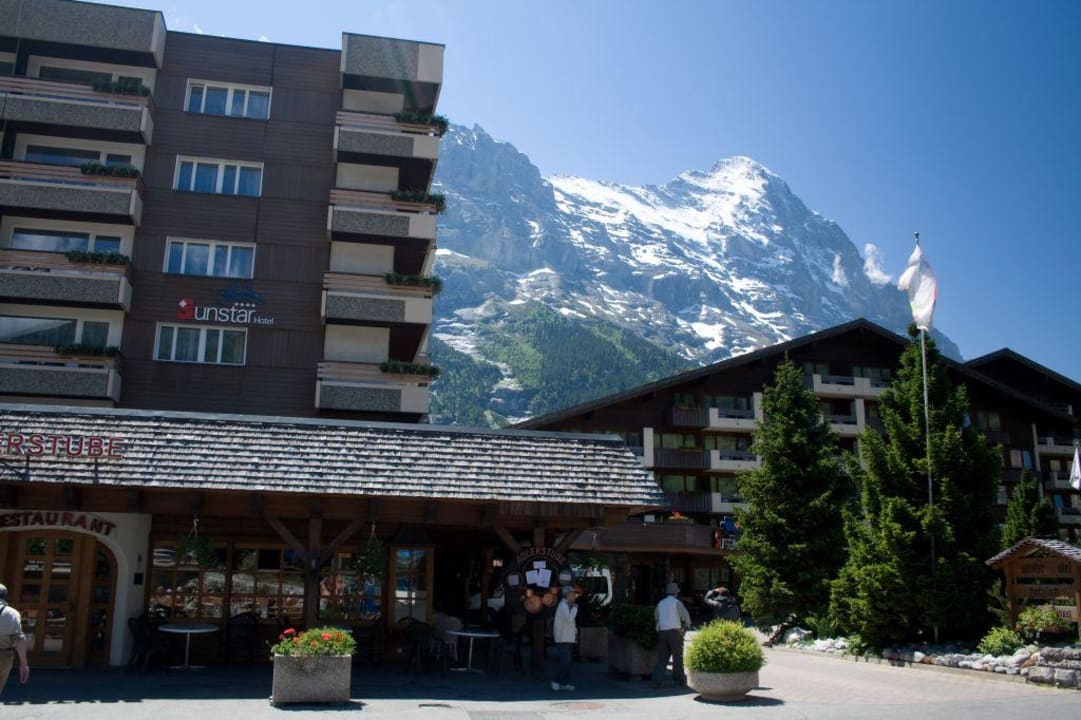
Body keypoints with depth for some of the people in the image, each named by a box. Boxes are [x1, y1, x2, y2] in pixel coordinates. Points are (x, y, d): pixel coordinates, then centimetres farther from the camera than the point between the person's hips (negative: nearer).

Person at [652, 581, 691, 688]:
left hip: (662, 632, 4)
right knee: (677, 656, 8)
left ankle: (657, 681, -6)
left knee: (662, 657, 4)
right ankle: (679, 680, 14)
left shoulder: (660, 603, 12)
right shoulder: (676, 602, -4)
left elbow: (656, 617, 18)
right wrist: (687, 624, 17)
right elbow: (686, 615, -4)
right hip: (674, 631, -4)